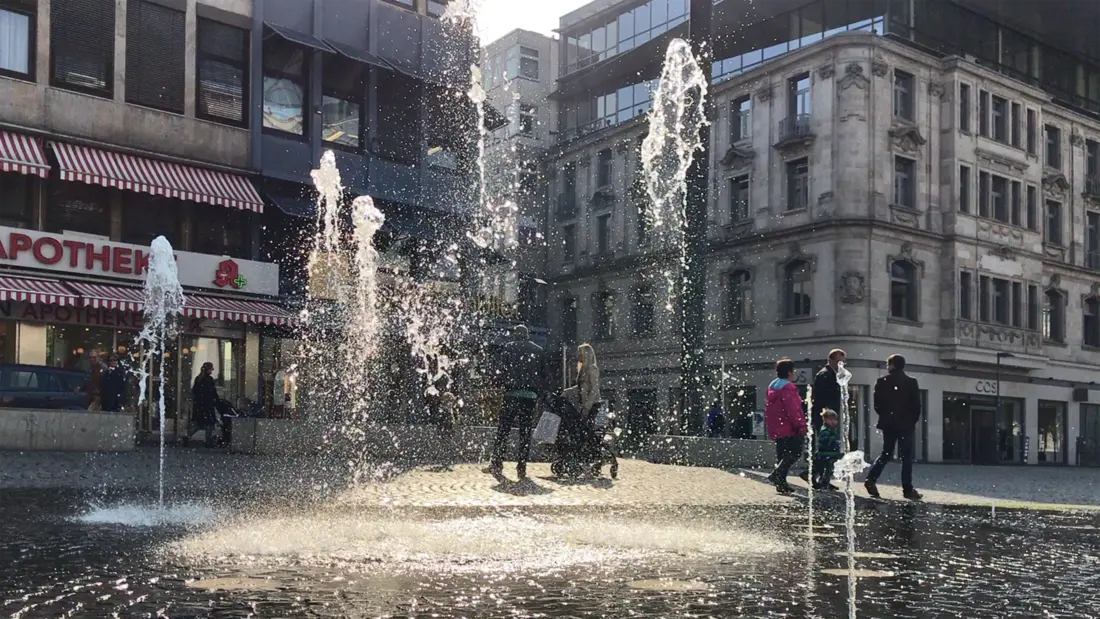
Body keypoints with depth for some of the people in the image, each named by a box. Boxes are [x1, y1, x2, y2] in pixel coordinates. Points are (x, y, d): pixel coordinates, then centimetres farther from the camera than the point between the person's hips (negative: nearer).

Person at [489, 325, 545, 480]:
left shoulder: (508, 348, 3)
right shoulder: (539, 350, 12)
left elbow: (500, 371, -4)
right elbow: (544, 373, 9)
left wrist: (503, 385, 9)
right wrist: (538, 392, 13)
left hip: (512, 394, -2)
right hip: (531, 395, 2)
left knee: (503, 429, 2)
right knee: (525, 431, 5)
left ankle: (497, 464, -3)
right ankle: (522, 467, 2)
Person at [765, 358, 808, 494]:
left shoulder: (772, 387, 16)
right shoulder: (788, 387, -14)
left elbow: (768, 409, 22)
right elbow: (792, 409, -22)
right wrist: (801, 425, -21)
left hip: (776, 429, 10)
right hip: (789, 429, -10)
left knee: (782, 455, 13)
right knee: (795, 453, -9)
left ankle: (781, 484, 13)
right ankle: (777, 475, -21)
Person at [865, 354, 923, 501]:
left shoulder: (882, 382, -1)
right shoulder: (911, 382, -4)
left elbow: (877, 404, 0)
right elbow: (917, 405, -4)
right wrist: (913, 421, 9)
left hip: (888, 424, 2)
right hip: (906, 424, -2)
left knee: (886, 454, 12)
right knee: (906, 457, 2)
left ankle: (871, 479, -4)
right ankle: (908, 489, 1)